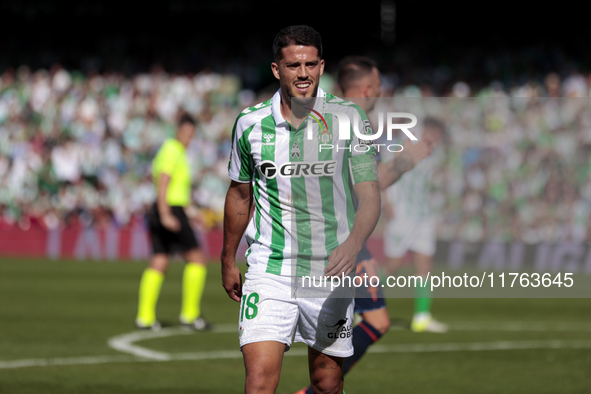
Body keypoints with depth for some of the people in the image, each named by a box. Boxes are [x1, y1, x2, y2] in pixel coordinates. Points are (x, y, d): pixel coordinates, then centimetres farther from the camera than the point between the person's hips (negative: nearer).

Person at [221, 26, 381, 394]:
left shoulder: (350, 118, -5)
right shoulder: (250, 123, 0)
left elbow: (370, 196, -9)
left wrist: (352, 245, -28)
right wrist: (229, 261, 23)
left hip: (331, 271, 0)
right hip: (269, 269, 0)